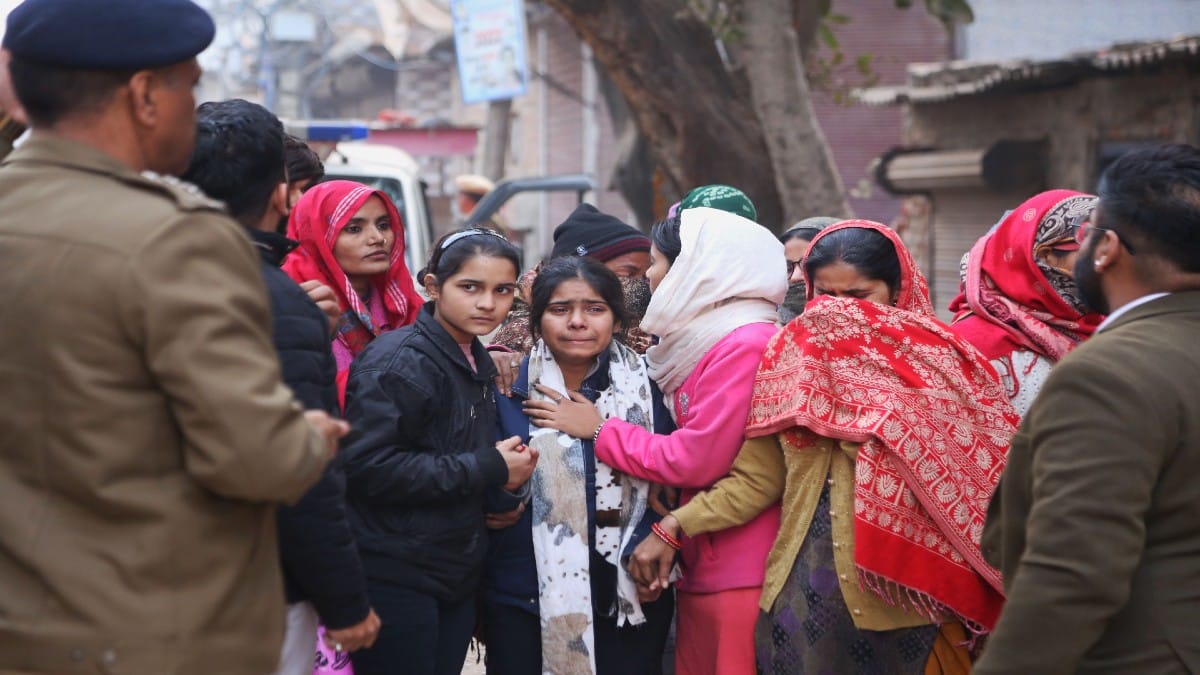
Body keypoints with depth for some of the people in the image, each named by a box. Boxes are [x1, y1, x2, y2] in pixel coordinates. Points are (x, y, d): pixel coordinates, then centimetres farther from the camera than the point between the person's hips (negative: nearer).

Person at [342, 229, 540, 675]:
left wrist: (507, 467, 1)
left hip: (457, 575, 8)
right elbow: (368, 466, -25)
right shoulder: (400, 361, -14)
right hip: (394, 580, -8)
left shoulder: (476, 362, 13)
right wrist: (488, 469, -18)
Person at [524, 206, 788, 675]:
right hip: (702, 570, 9)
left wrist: (599, 431, -6)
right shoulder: (703, 342, 16)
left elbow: (696, 459, -16)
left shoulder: (745, 345, -14)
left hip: (741, 578, -9)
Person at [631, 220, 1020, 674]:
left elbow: (972, 473, -6)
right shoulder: (792, 357, 5)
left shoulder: (934, 360, -3)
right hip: (807, 589, 2)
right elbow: (755, 480, 6)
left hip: (904, 591, -2)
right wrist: (675, 525, -4)